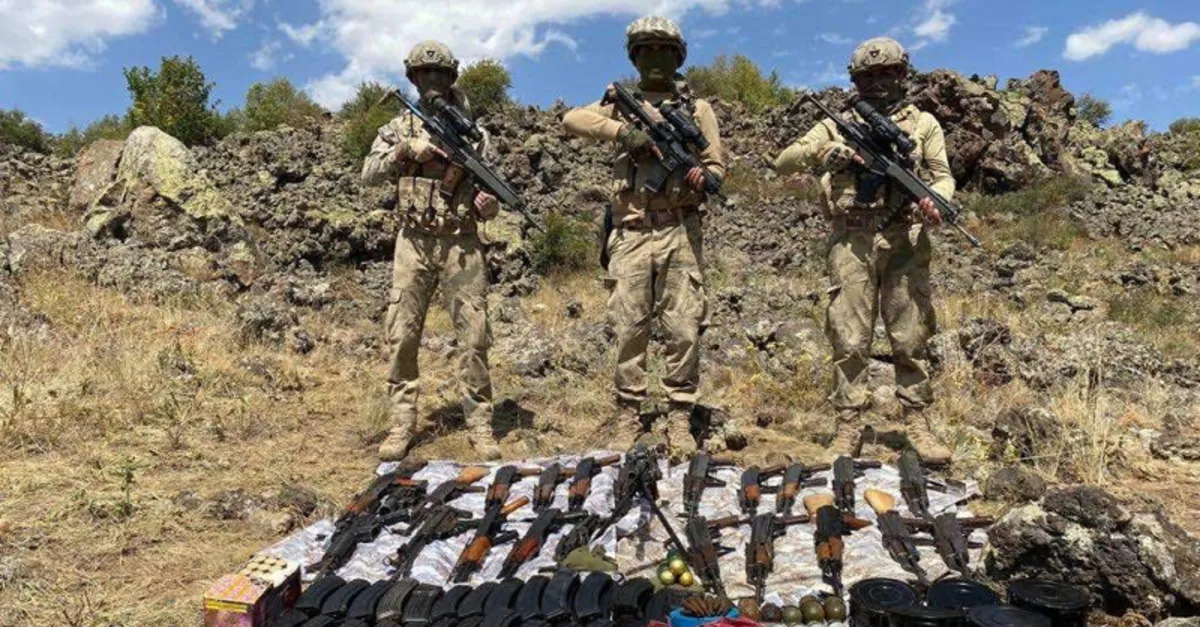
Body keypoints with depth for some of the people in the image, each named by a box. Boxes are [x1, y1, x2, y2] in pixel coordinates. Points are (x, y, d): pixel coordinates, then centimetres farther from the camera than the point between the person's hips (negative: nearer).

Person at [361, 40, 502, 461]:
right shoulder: (399, 128, 10)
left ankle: (480, 426, 6)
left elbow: (490, 196, 8)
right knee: (401, 336, 0)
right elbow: (370, 175, 0)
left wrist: (488, 204, -15)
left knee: (474, 337, -3)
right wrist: (406, 149, -13)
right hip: (414, 243, 1)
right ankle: (402, 425, 11)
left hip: (462, 244, -1)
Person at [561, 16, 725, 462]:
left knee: (684, 330, -2)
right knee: (629, 330, 2)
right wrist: (623, 130, -16)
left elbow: (717, 164, 11)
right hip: (631, 235, 1)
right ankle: (628, 419, 13)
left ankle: (679, 420, 8)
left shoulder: (697, 108, 12)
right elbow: (572, 119, -2)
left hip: (680, 233, 0)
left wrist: (702, 179, -14)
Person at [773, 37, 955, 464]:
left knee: (910, 338, 2)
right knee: (850, 339, -1)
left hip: (905, 242, 0)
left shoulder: (924, 124, 15)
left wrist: (936, 203, -14)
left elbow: (943, 175, 8)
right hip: (853, 243, 0)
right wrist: (824, 151, -10)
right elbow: (783, 163, 8)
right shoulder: (839, 126, 14)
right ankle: (848, 425, 6)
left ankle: (916, 423, 12)